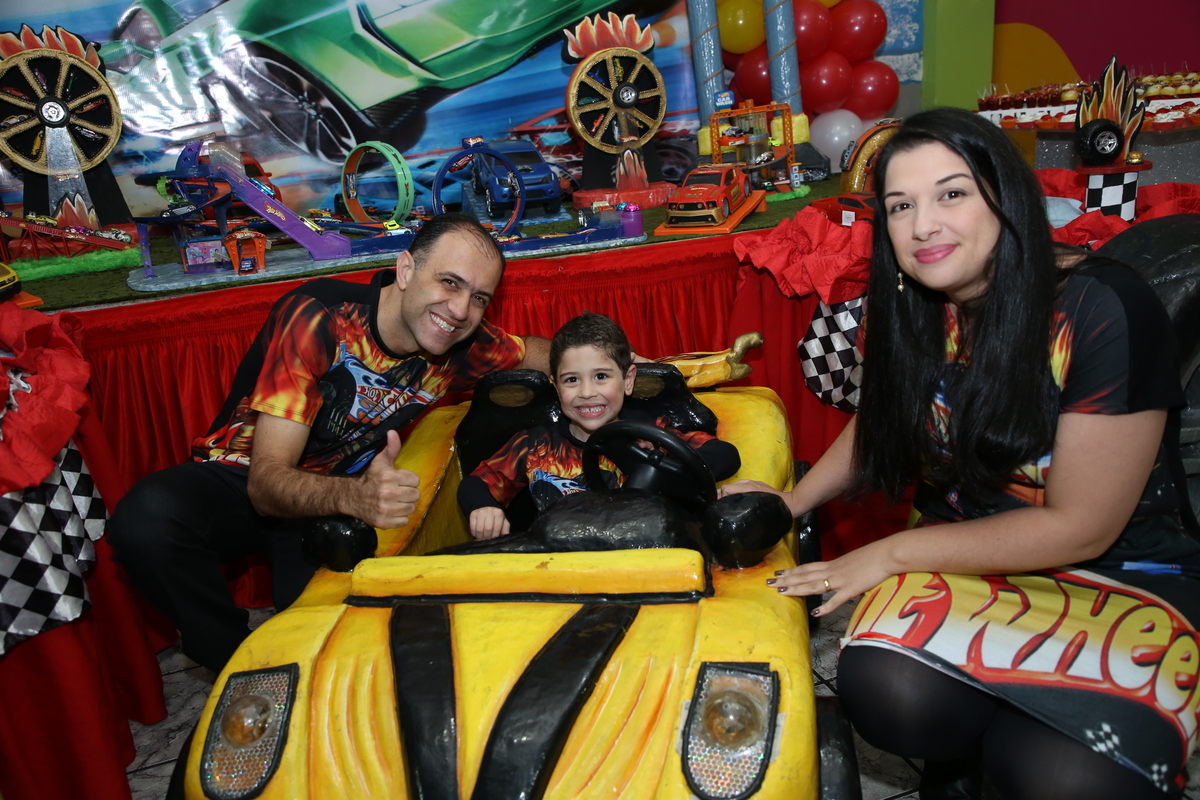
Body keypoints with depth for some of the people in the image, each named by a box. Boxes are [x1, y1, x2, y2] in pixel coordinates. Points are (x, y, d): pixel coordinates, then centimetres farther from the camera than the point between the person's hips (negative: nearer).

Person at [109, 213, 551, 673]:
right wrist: (353, 497, -51)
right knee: (148, 517, -34)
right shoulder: (318, 316, -26)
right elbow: (266, 482, -29)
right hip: (237, 478, -2)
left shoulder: (462, 348, -11)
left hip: (333, 499, 3)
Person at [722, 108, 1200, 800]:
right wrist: (791, 502, 4)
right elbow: (881, 425, 17)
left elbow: (1079, 529, -17)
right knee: (883, 692, -28)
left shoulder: (1104, 311, -20)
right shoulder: (917, 308, -3)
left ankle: (996, 738, 6)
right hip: (966, 556, 4)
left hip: (1123, 575, -3)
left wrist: (892, 553, -13)